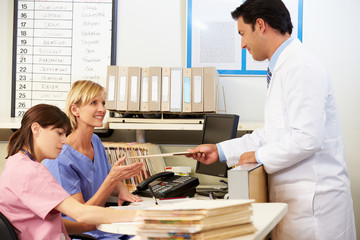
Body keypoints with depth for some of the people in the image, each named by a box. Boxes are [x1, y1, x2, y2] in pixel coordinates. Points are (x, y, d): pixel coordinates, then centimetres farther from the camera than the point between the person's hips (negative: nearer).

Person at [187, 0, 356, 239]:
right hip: (294, 197, 9)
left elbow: (306, 138, -24)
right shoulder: (283, 68, 16)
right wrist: (220, 151, 15)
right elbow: (272, 133, 18)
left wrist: (259, 156, -11)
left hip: (313, 200, -9)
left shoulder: (301, 68, -16)